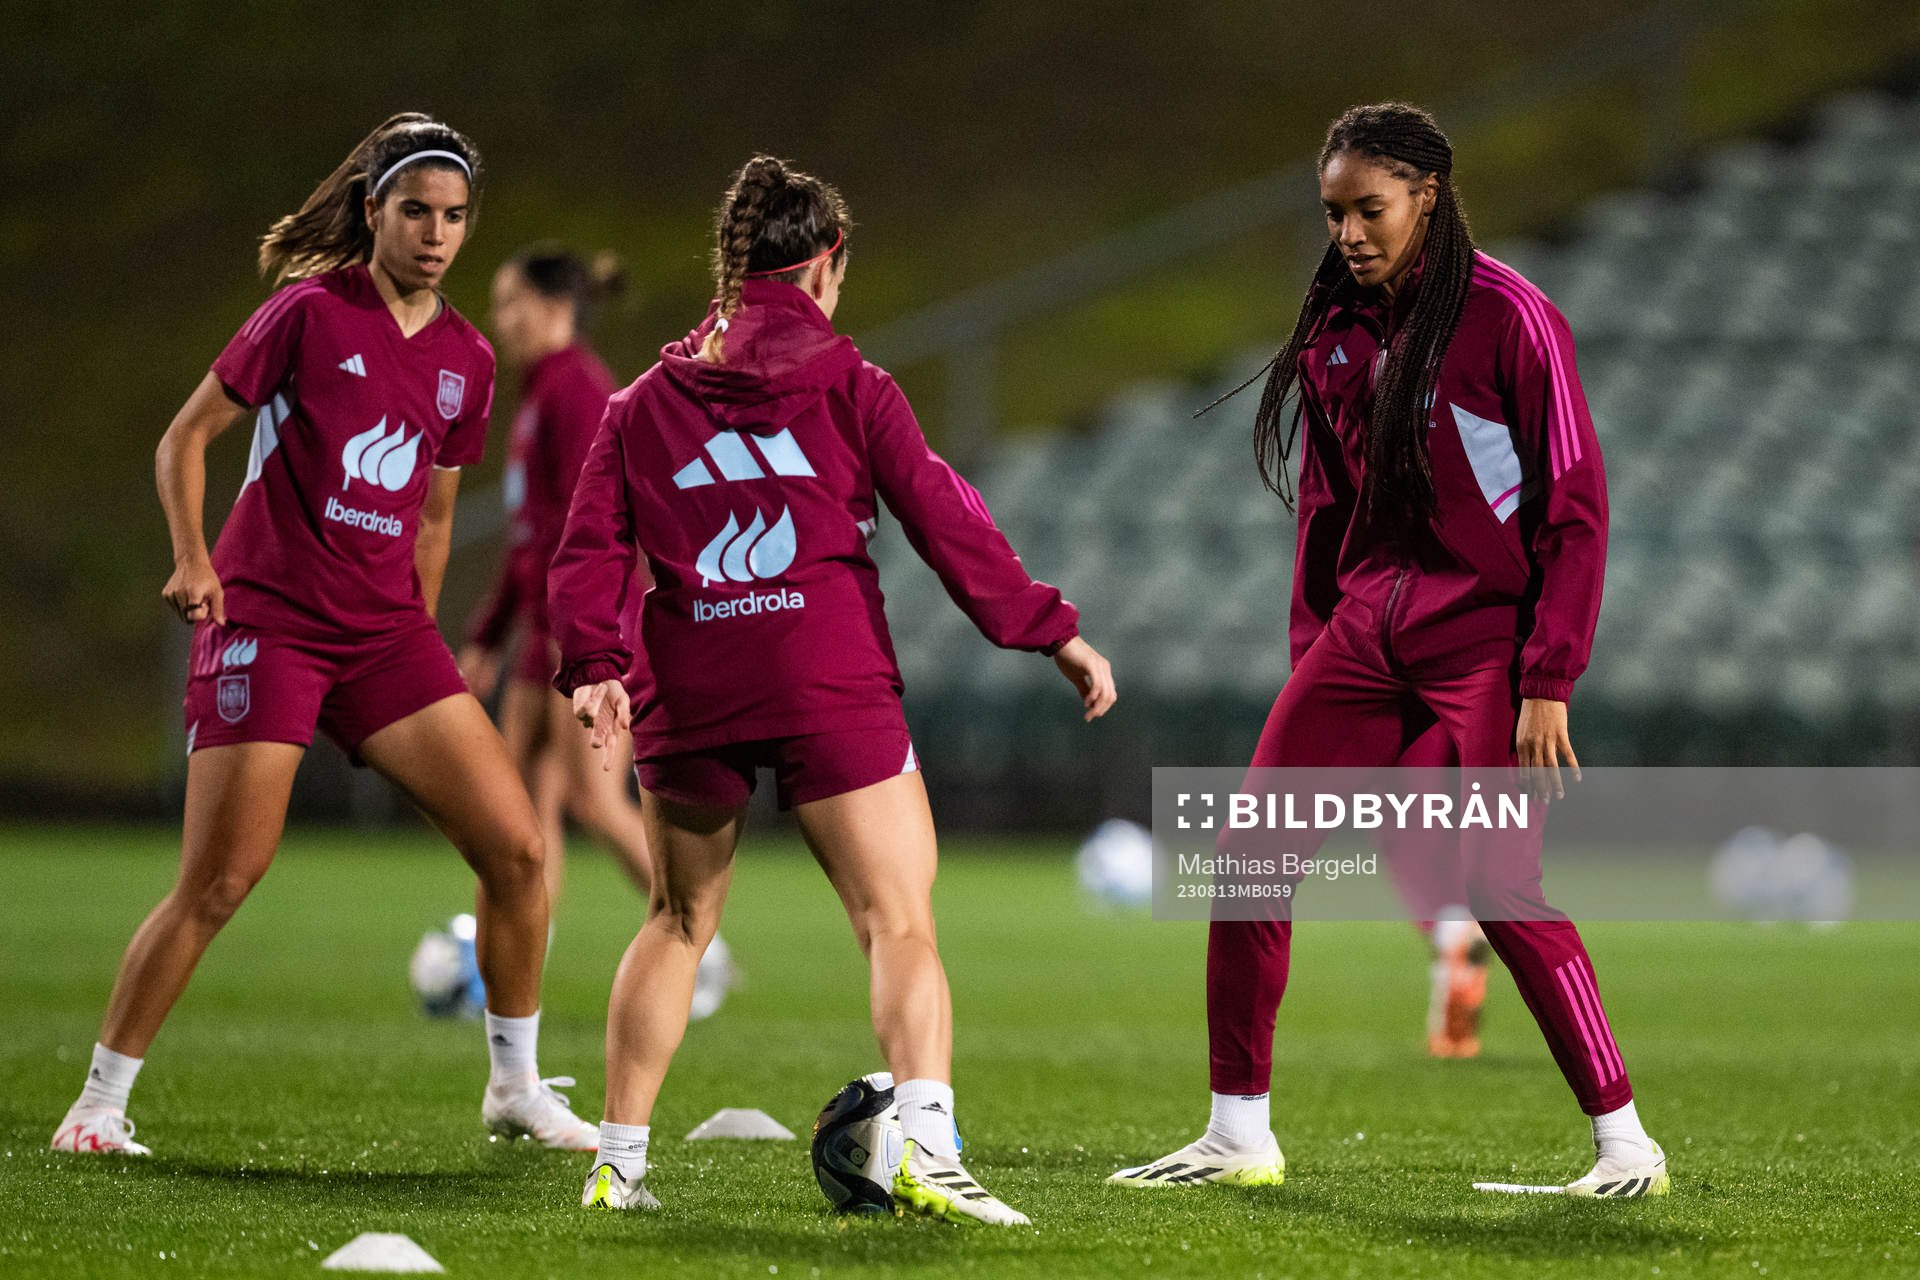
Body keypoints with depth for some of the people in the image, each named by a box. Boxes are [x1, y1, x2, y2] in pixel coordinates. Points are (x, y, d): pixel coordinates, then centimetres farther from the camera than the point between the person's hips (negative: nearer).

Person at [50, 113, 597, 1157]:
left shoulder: (464, 360, 10)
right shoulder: (311, 314, -7)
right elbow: (184, 438, -2)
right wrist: (191, 557, -15)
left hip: (385, 631, 5)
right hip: (266, 619, -5)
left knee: (515, 847, -4)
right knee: (217, 882, -11)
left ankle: (517, 1088, 12)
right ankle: (99, 1103, 2)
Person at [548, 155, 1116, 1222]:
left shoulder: (644, 405, 13)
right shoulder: (849, 388, 3)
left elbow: (591, 551, 5)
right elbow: (943, 517, -1)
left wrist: (594, 668, 3)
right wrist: (1052, 630, 1)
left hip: (687, 693, 4)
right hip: (829, 687, -4)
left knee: (678, 922, 20)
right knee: (901, 922, -4)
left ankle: (620, 1161, 19)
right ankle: (926, 1144, -24)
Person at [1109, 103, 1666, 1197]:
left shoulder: (1511, 319, -9)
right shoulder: (1337, 333, 10)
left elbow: (1576, 510, -10)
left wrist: (1548, 683, -15)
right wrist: (1313, 662, 13)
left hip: (1485, 639, -6)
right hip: (1366, 632, 6)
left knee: (1501, 885, -14)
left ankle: (1627, 1141, -5)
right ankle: (1240, 1136, 6)